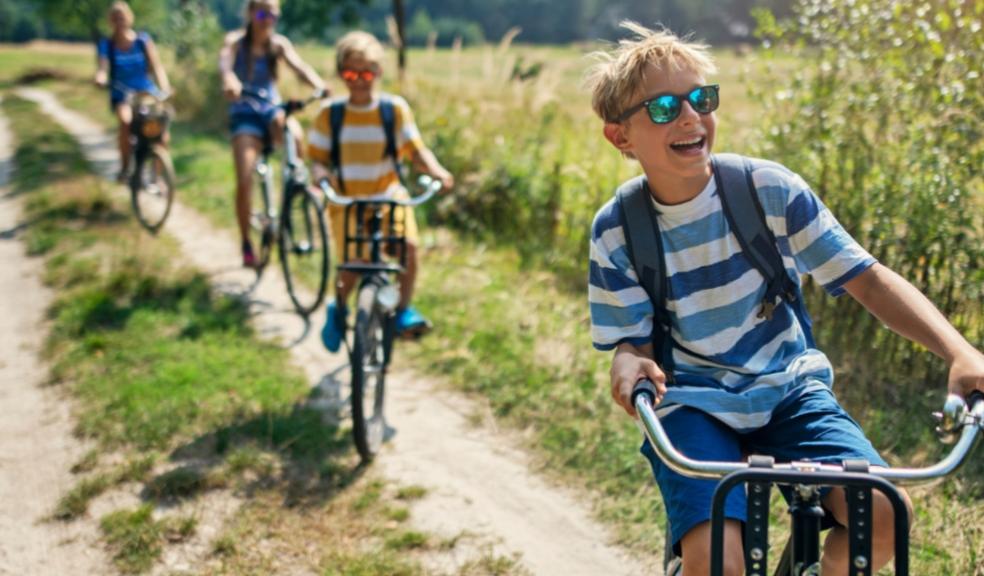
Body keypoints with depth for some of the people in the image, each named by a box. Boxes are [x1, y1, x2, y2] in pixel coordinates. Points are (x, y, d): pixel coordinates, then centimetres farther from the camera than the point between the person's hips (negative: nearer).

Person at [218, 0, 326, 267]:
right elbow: (224, 60, -27)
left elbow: (298, 65, -16)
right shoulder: (236, 41, -5)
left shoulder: (279, 44, 2)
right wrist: (229, 79, -52)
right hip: (245, 113, -2)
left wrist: (319, 86, -38)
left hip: (272, 107, 2)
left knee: (294, 133, -36)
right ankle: (246, 246, 4)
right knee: (244, 182, -13)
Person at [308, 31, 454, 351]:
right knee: (352, 265, -12)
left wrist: (437, 171, -21)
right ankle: (339, 309, 21)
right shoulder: (330, 114, -2)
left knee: (409, 245, -25)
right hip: (346, 200, 0)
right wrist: (321, 175, -23)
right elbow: (317, 158, 0)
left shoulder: (395, 108, -2)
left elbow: (416, 150, -2)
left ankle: (403, 312, -6)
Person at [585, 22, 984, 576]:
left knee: (882, 511, -22)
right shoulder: (616, 231, -8)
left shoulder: (769, 188, -10)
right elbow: (632, 340, -5)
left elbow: (869, 279, -10)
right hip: (693, 401, -1)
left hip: (787, 387, 1)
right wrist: (631, 366, -31)